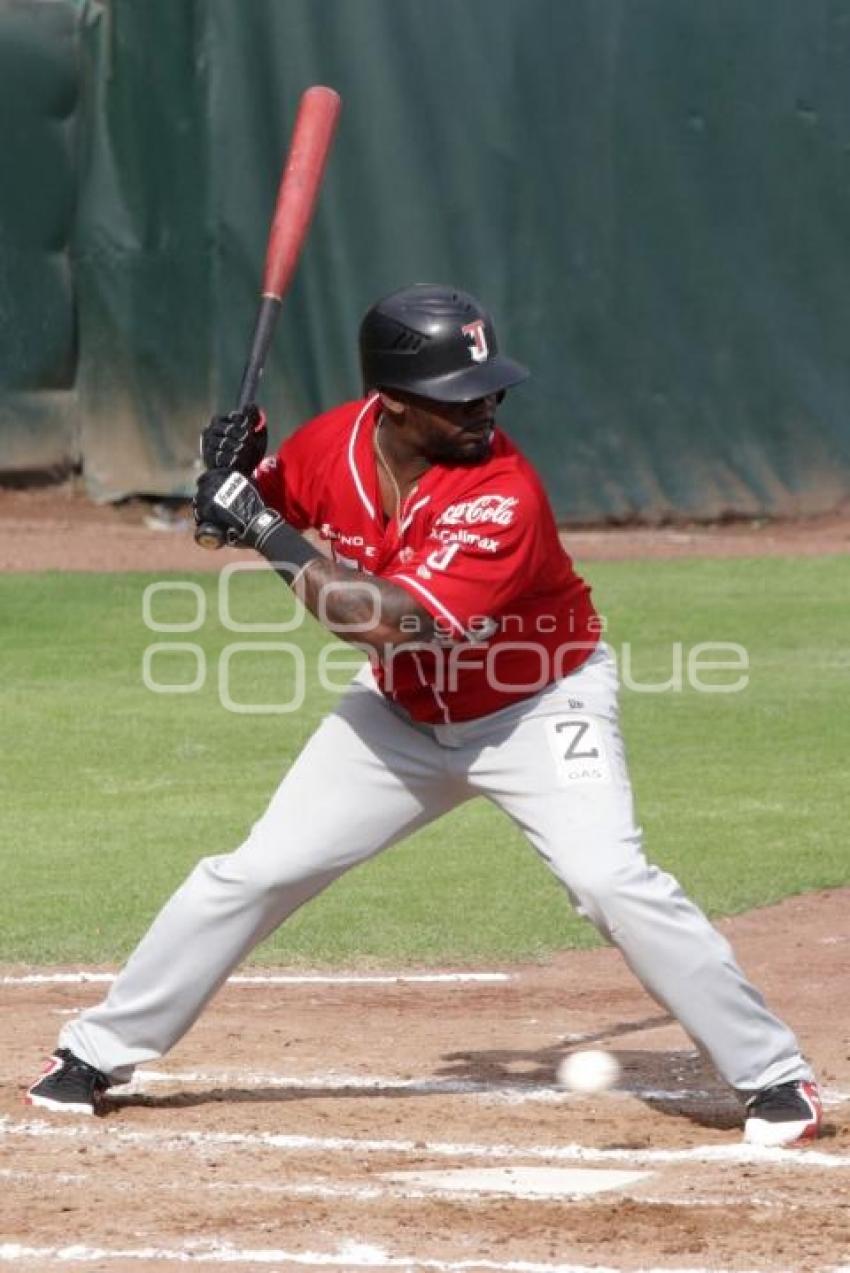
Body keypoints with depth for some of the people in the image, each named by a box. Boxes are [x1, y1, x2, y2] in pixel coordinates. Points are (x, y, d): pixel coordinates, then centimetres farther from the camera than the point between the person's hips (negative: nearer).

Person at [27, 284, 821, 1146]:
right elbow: (261, 506, 5)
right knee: (251, 875, 2)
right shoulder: (332, 446, -16)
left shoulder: (502, 498, -32)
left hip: (539, 707, -5)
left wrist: (266, 532, -34)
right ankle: (96, 1053, 17)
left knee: (611, 880, -24)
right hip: (402, 710, 5)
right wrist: (233, 473, -18)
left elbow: (384, 620, -39)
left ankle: (773, 1075, -12)